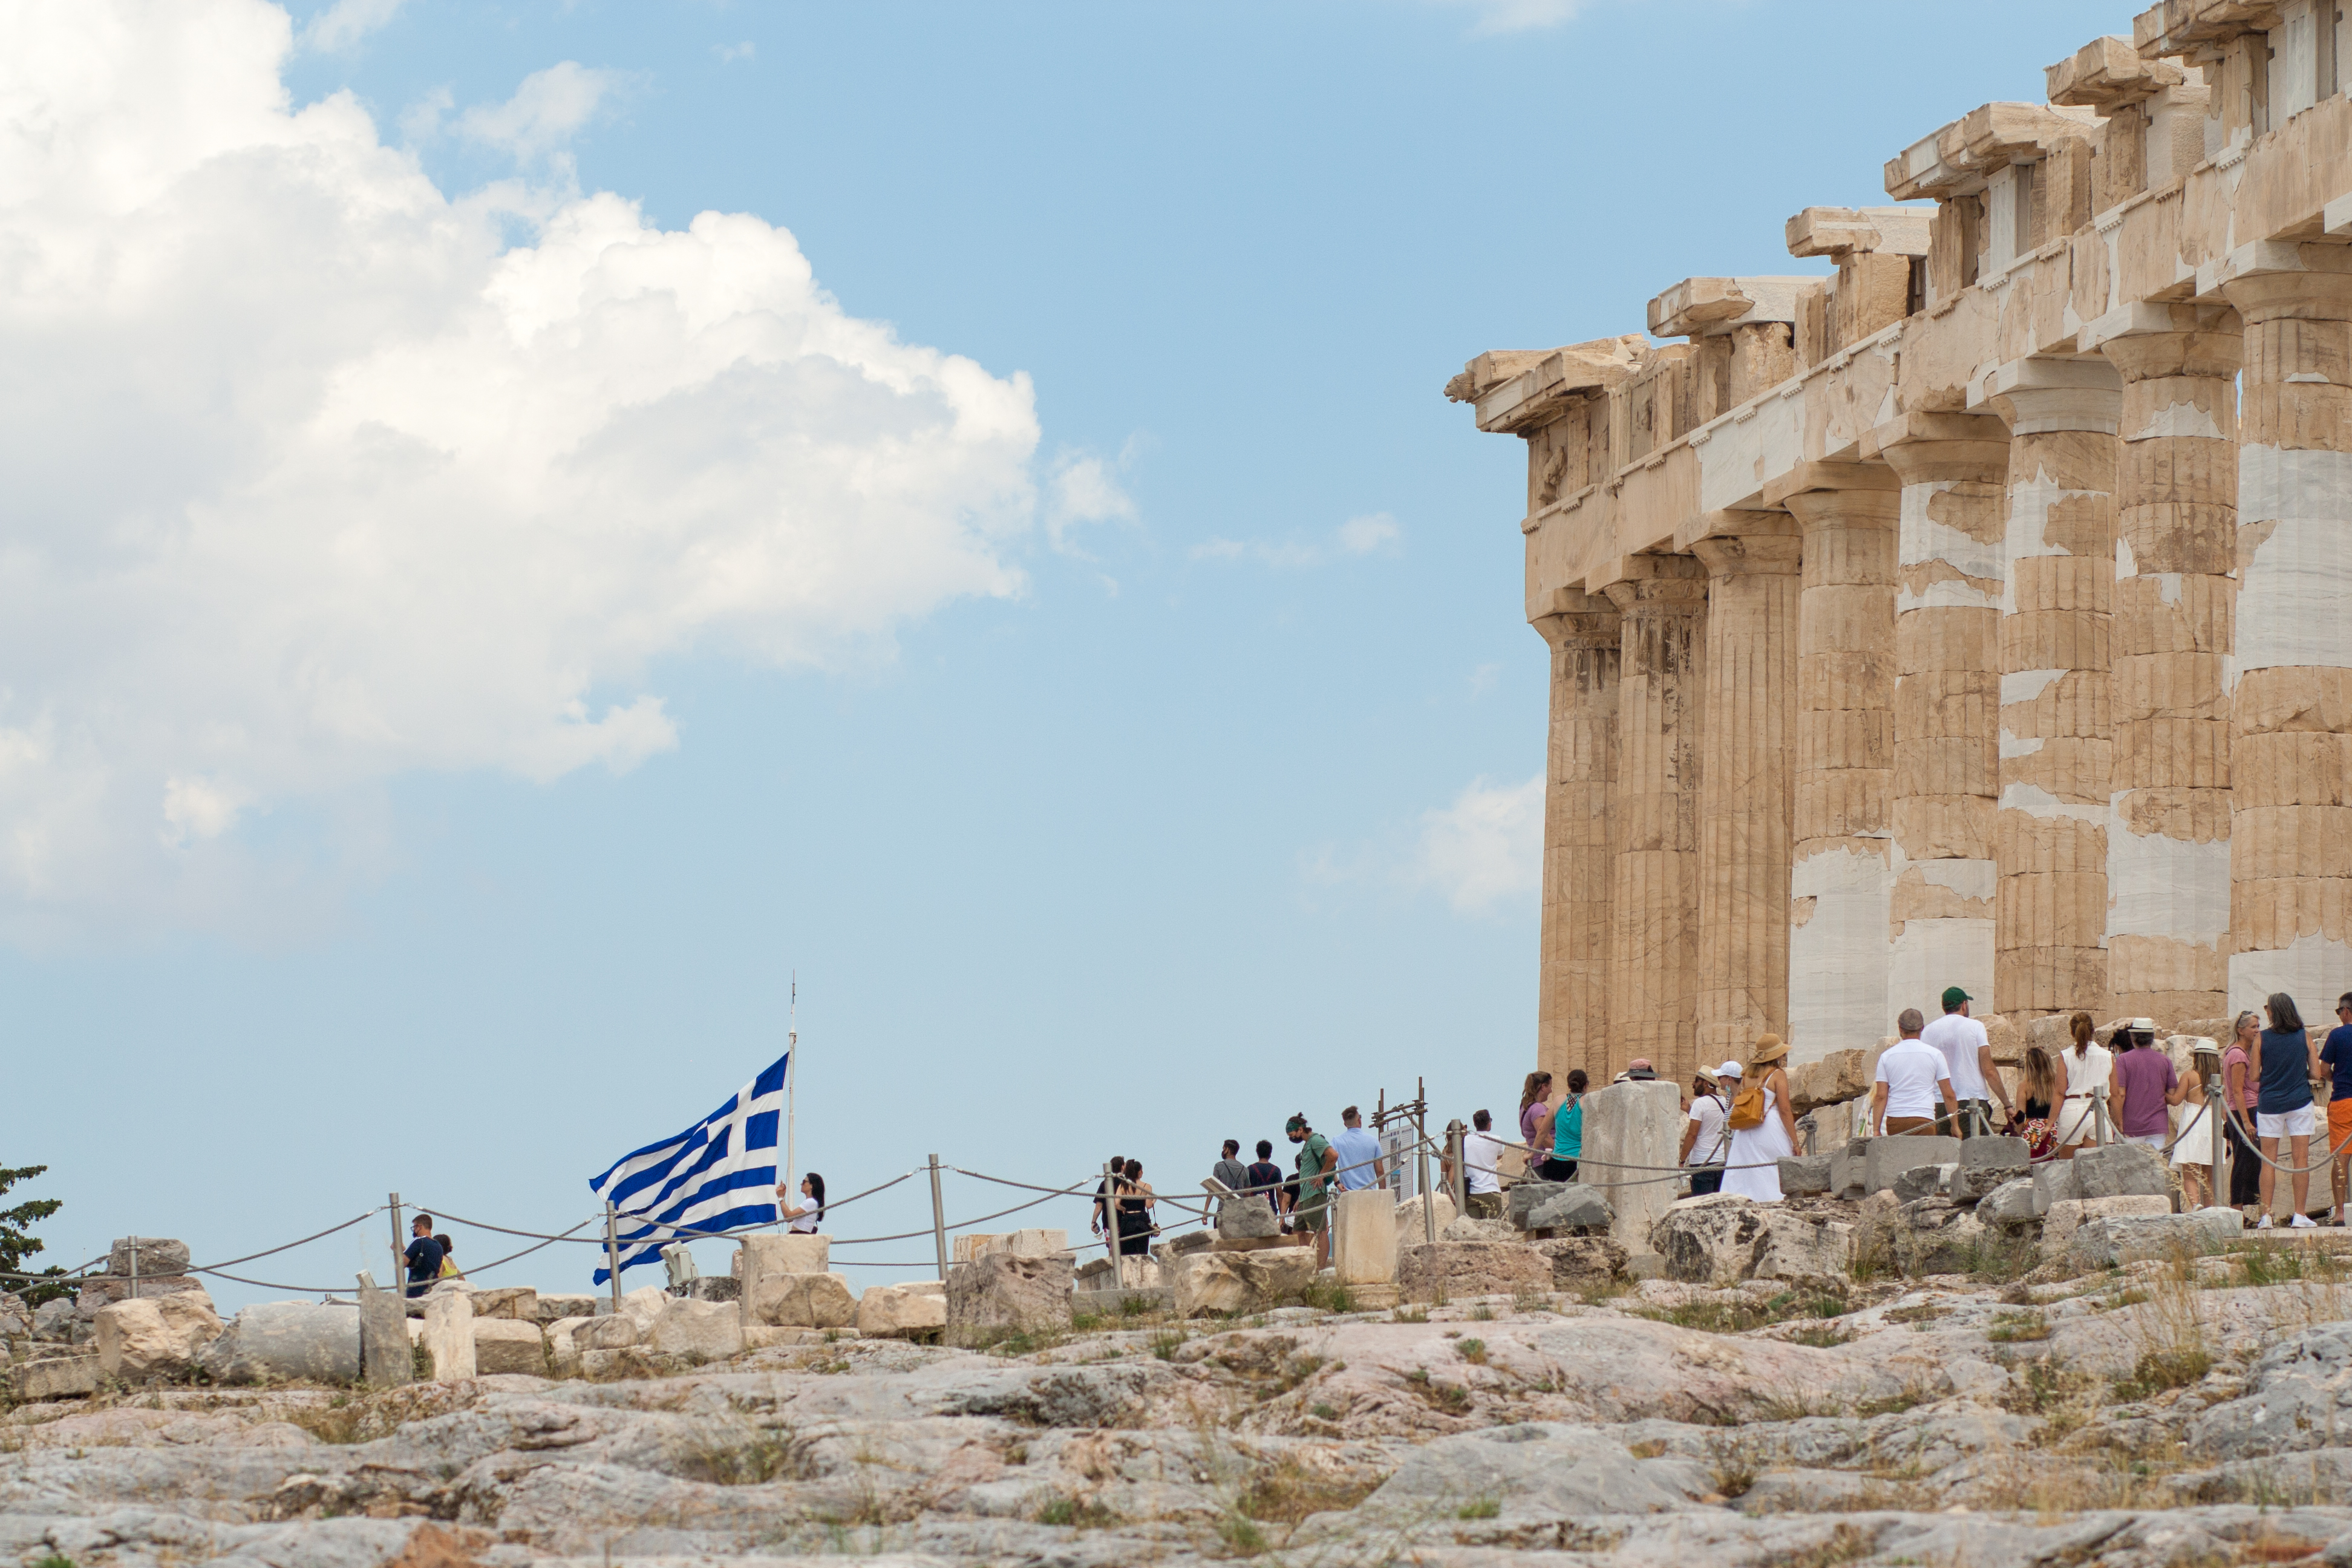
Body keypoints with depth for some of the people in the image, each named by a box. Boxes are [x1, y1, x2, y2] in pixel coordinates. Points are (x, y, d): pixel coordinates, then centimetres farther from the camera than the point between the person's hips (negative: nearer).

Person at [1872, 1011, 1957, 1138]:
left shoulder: (1887, 1056, 7)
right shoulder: (1934, 1054, 4)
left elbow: (1881, 1096, 3)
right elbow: (1949, 1095, 4)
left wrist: (1876, 1130, 3)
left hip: (1894, 1121, 2)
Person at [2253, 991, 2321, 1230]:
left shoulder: (2262, 1039, -3)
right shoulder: (2305, 1036, -1)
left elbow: (2255, 1076, -2)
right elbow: (2316, 1073, -2)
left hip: (2269, 1104, 0)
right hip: (2300, 1102, 0)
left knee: (2268, 1161, 4)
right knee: (2301, 1160, 2)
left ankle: (2266, 1216, 0)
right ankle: (2299, 1215, 0)